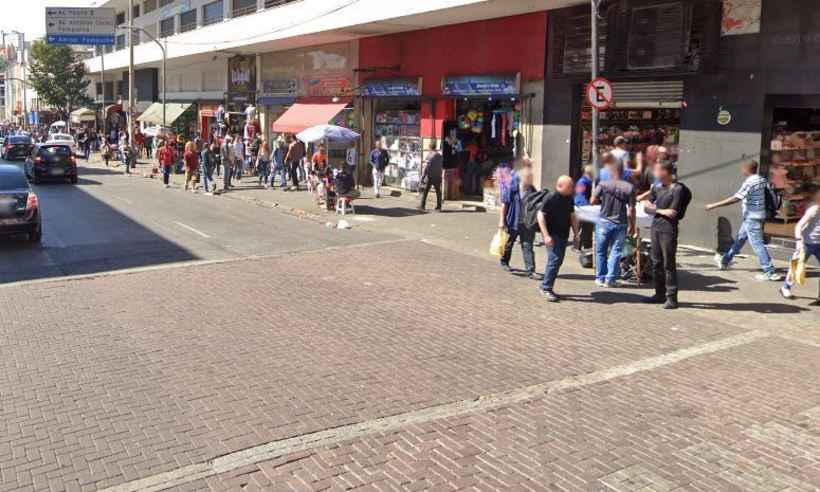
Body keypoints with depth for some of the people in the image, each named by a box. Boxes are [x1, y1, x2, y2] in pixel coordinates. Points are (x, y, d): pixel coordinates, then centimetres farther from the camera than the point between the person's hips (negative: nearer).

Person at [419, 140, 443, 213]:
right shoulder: (440, 156, 5)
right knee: (438, 192, 12)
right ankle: (438, 207, 11)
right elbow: (442, 167, 13)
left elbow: (426, 167, -14)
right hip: (437, 177, 4)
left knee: (425, 191, 2)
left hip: (429, 176, -4)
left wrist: (422, 177, -12)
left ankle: (422, 206, -1)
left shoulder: (430, 155, -11)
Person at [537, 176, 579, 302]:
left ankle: (546, 287, 20)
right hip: (552, 235, -8)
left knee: (558, 261, 9)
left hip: (563, 235, 8)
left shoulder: (569, 199, 11)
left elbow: (572, 217, 20)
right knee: (554, 260, -15)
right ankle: (546, 288, -7)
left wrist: (576, 234, 15)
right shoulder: (551, 198, -12)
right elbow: (541, 216, -15)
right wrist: (546, 235, -20)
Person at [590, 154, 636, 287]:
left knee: (601, 251, 12)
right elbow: (631, 209, -5)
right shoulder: (629, 187, -7)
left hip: (604, 222, 0)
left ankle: (600, 278, 17)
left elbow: (592, 201, -7)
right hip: (620, 223, 0)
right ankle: (610, 279, 7)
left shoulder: (603, 185, -10)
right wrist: (632, 225, 6)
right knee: (616, 252, 7)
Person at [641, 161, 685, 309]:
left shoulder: (677, 189, -8)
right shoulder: (656, 188, 12)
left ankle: (672, 298, 0)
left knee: (669, 264, -5)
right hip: (655, 228, 7)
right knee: (656, 263, 11)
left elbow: (673, 212, -12)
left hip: (668, 229, -7)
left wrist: (654, 208, -2)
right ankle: (660, 294, 21)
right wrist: (661, 211, -6)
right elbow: (647, 207, 10)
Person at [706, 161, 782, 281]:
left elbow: (735, 199, -25)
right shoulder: (761, 180, 7)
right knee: (740, 238, 20)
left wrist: (714, 205, -23)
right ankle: (725, 260, 34)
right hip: (753, 216, 10)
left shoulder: (750, 182, -20)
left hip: (752, 217, -10)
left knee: (757, 244, -7)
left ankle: (770, 272, -7)